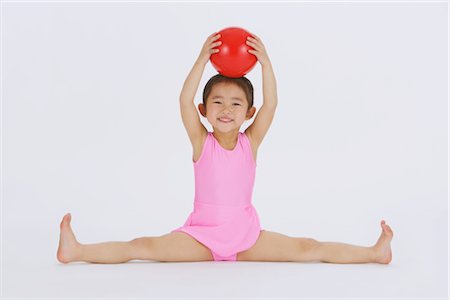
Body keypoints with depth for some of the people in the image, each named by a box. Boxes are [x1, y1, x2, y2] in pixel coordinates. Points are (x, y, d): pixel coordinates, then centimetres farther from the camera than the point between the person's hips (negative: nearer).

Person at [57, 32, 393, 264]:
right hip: (202, 232, -1)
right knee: (147, 247, -19)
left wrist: (265, 63, -22)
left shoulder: (250, 142, 0)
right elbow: (185, 102, -19)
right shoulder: (201, 141, -4)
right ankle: (77, 251, -26)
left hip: (246, 235, 1)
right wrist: (202, 60, -25)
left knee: (308, 248, -10)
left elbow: (271, 105, -13)